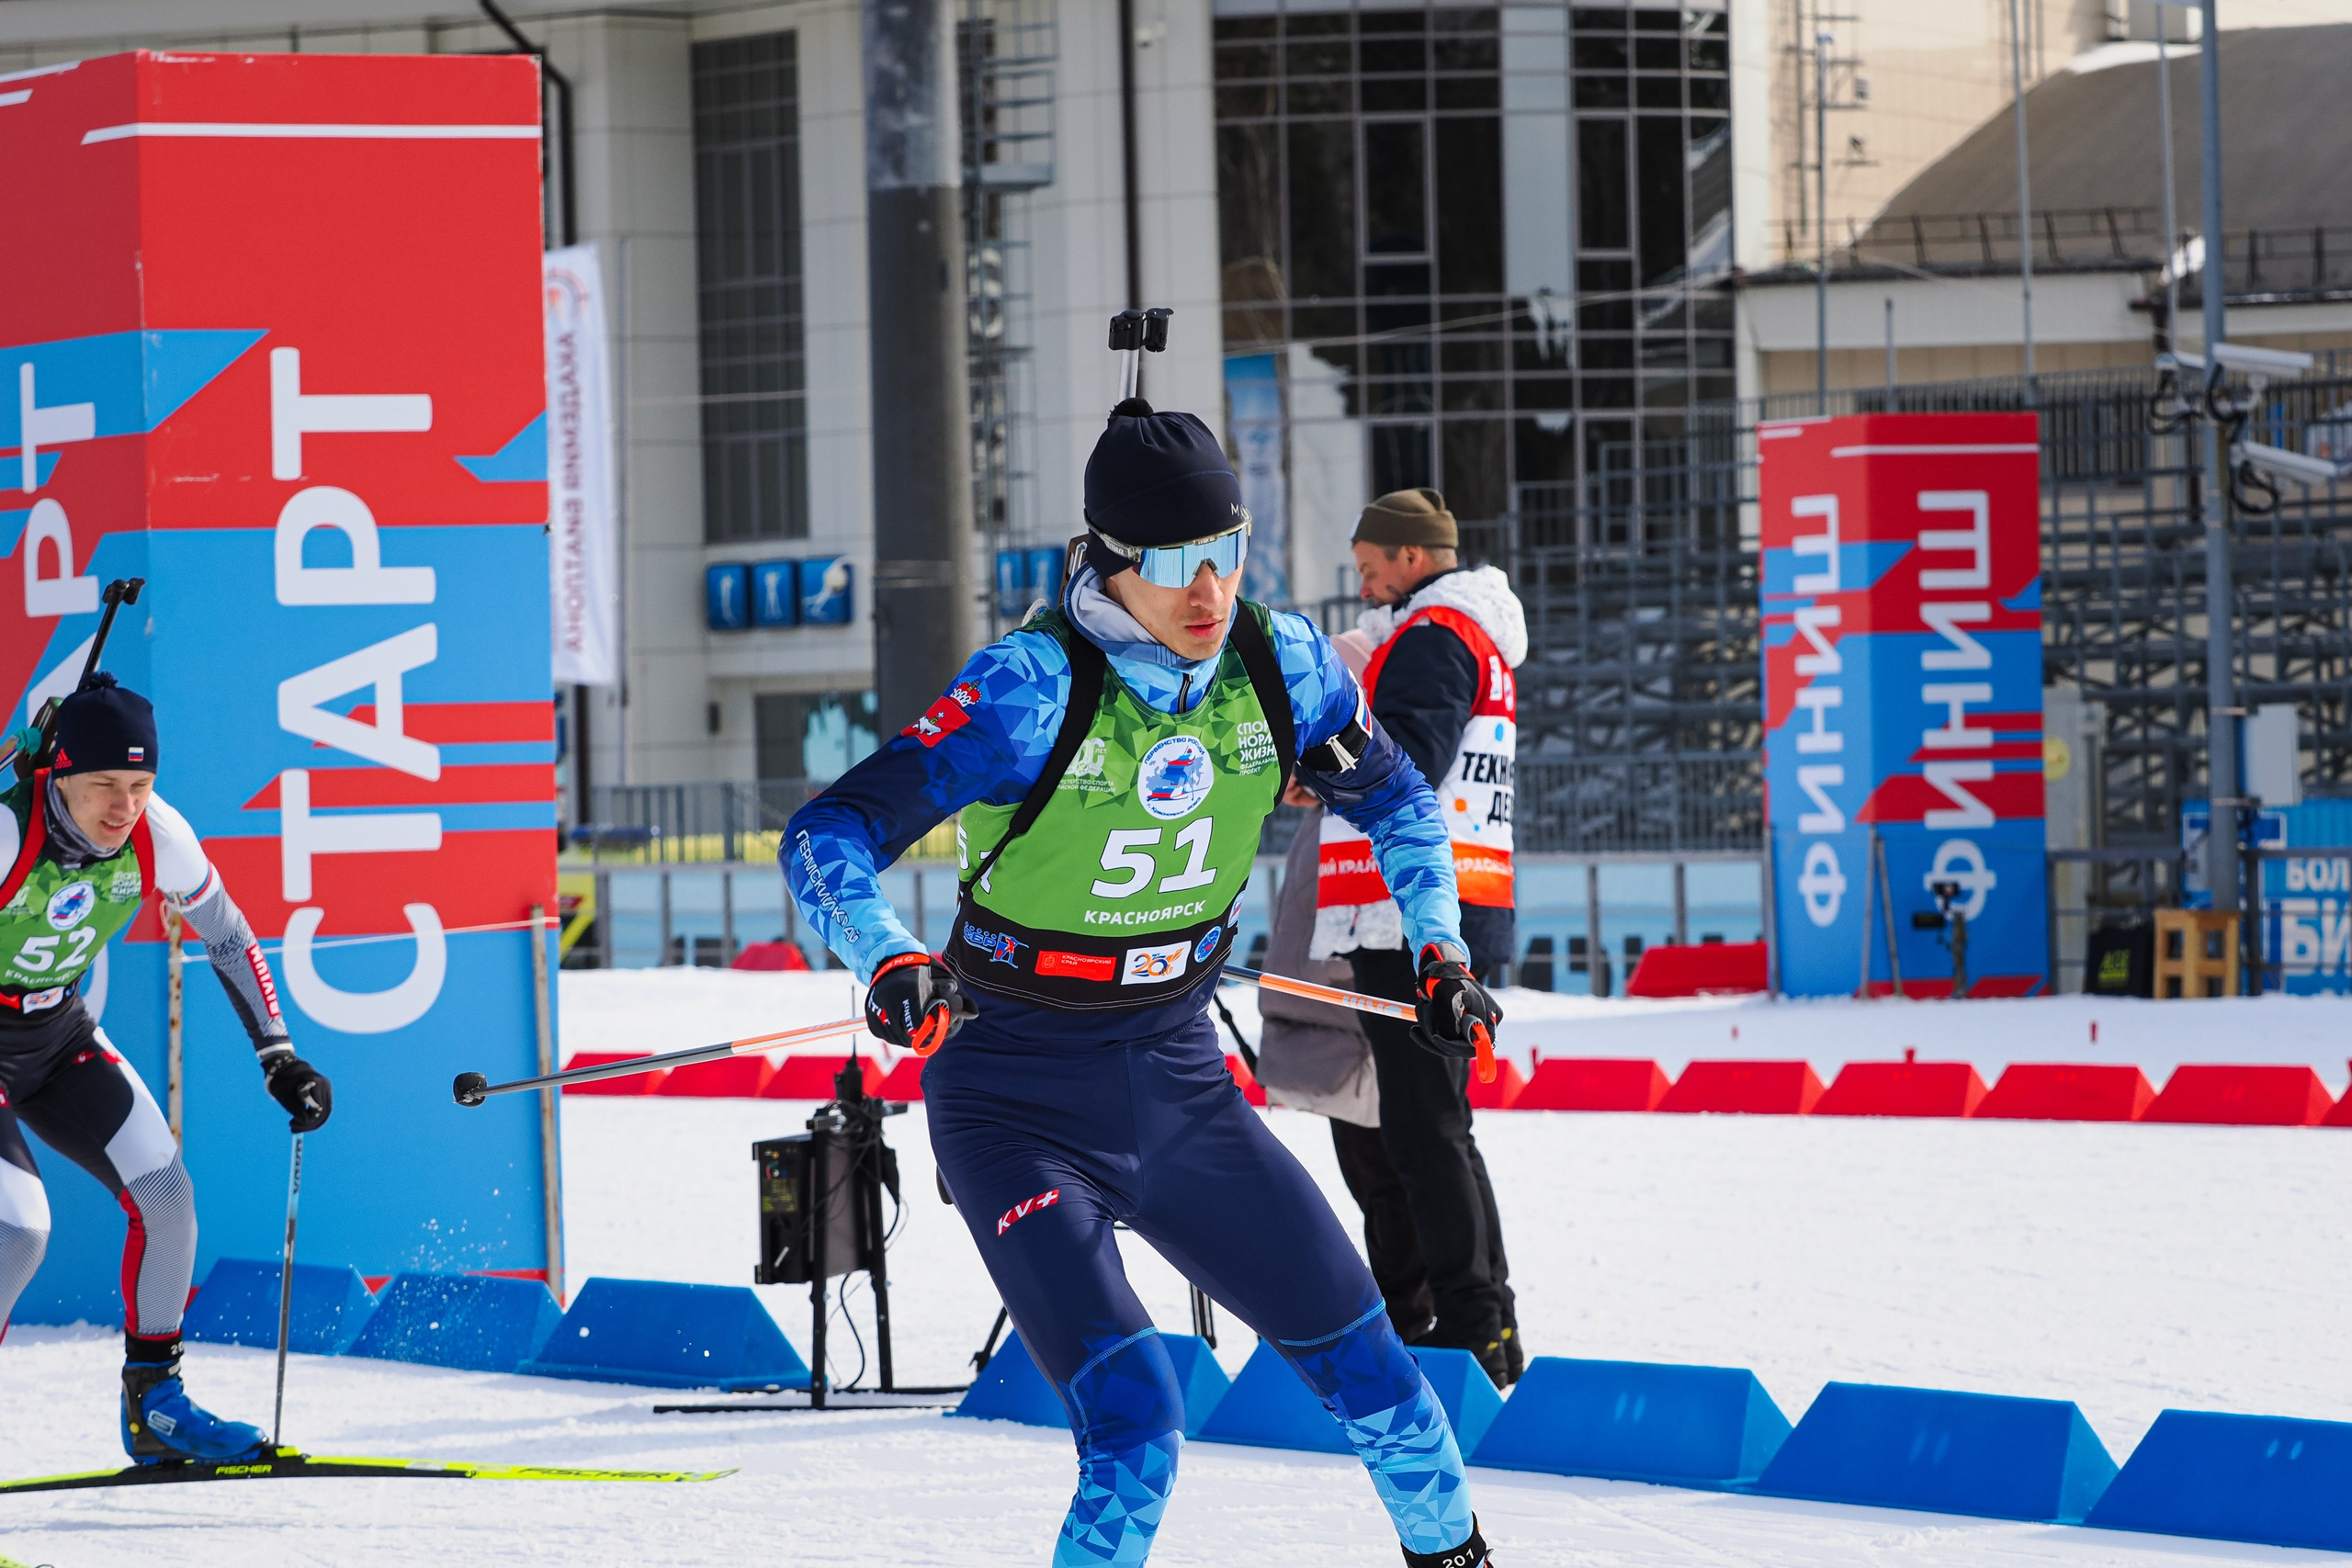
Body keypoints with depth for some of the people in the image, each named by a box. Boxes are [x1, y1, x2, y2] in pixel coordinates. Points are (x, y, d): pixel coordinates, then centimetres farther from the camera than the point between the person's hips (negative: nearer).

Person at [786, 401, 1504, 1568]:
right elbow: (829, 835, -27)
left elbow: (1391, 797, 15)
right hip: (1020, 1106, -5)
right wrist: (890, 961, -45)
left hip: (1179, 1085, 5)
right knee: (1135, 1426, -21)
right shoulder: (1033, 687, -23)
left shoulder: (1278, 665, -7)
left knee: (1367, 1369, 11)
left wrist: (1440, 949, 7)